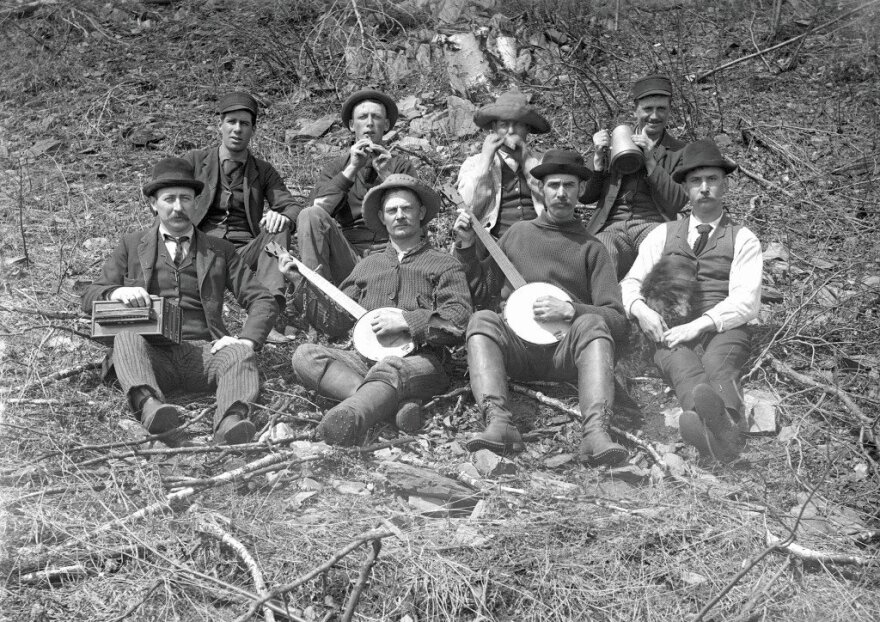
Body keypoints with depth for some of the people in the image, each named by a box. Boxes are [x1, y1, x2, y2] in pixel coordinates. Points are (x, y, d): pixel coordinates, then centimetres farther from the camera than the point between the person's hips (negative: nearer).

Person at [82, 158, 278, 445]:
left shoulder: (220, 250, 20)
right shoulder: (132, 245, 20)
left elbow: (263, 301, 14)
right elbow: (89, 298, 15)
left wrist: (246, 340, -8)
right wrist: (117, 292, -10)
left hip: (202, 352, 0)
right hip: (149, 352, 0)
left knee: (238, 355, -32)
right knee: (127, 333, -33)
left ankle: (230, 421, -60)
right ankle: (148, 404, -58)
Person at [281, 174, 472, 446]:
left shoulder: (444, 265, 12)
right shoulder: (368, 265, 25)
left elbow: (459, 324, -3)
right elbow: (336, 324, 17)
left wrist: (406, 321, -13)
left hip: (418, 360, -5)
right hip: (365, 359, 5)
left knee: (389, 368, -39)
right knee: (305, 356, -21)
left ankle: (351, 417, -69)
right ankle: (396, 403, -37)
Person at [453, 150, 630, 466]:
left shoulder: (591, 249, 12)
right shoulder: (518, 233, 20)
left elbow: (618, 321, 3)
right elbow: (479, 290, 24)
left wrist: (570, 311, -13)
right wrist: (466, 246, 11)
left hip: (566, 350, -1)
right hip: (516, 347, 1)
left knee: (593, 323, -31)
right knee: (483, 319, -27)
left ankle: (596, 433, -50)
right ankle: (499, 424, -46)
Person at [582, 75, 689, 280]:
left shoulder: (679, 152, 16)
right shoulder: (613, 144, 20)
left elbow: (677, 203, 1)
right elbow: (585, 197, 15)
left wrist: (650, 160, -6)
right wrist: (599, 157, 0)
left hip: (654, 224, -1)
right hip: (611, 226, 1)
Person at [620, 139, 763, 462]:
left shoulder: (743, 239, 15)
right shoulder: (663, 234, 23)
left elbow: (746, 301, 0)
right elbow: (629, 283, 14)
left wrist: (701, 324, -17)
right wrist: (641, 309, -10)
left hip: (722, 329, 0)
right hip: (670, 329, 1)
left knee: (718, 363, -37)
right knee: (682, 363, -36)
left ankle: (727, 420, -71)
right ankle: (716, 426, -68)